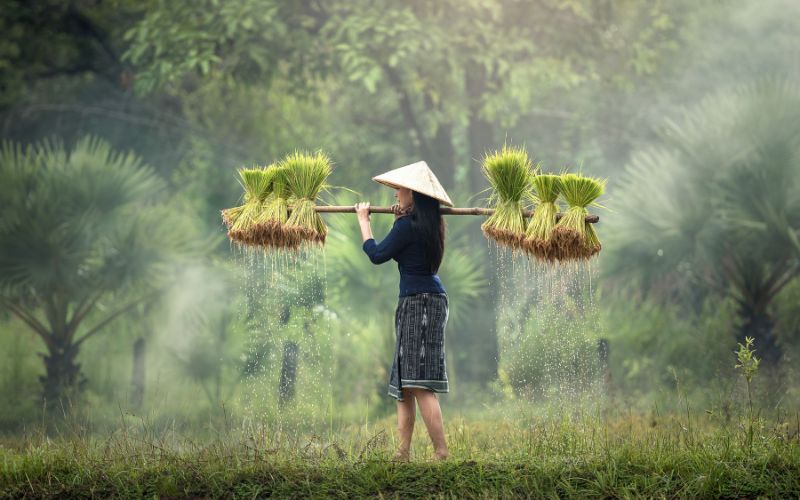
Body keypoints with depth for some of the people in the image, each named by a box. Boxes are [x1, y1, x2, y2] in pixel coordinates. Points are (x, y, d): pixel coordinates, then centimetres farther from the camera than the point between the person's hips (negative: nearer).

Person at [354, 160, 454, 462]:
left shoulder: (408, 226, -14)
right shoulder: (430, 224, 13)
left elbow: (377, 255, -9)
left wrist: (363, 219, 3)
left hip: (419, 302, -10)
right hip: (430, 299, 10)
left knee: (419, 383, -15)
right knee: (404, 384, 12)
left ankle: (441, 452, -21)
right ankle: (403, 452, 12)